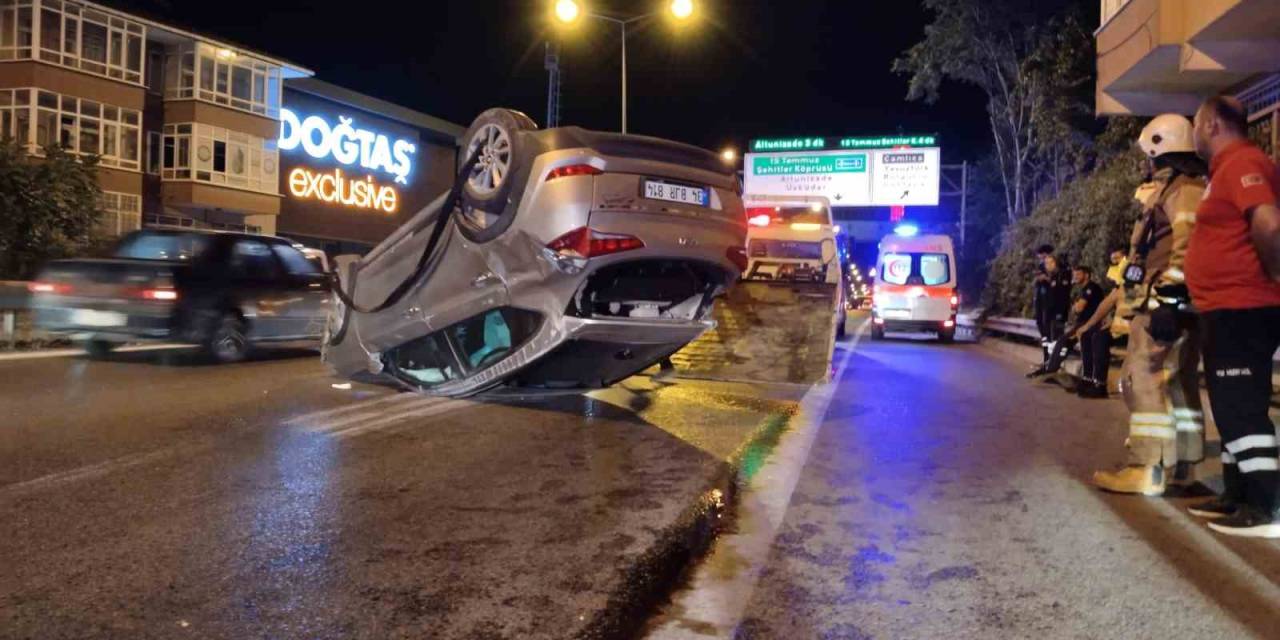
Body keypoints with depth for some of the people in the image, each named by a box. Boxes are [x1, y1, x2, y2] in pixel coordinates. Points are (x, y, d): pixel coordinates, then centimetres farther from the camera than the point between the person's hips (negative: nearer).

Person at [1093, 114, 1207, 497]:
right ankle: (1181, 465, 19)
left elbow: (1187, 245, -23)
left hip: (1165, 303, -11)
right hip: (1161, 303, 11)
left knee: (1143, 380, -12)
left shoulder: (1183, 189, -9)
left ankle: (1147, 469, -13)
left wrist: (1168, 297, -28)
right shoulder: (1171, 190, 24)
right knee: (1178, 383, 12)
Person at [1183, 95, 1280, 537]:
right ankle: (1237, 496, 23)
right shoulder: (1227, 168, 20)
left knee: (1242, 407, -10)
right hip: (1229, 308, 11)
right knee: (1231, 406, 15)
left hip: (1243, 309, -11)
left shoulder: (1242, 163, -13)